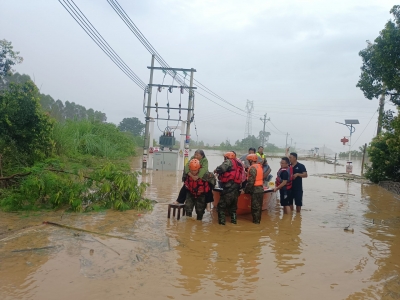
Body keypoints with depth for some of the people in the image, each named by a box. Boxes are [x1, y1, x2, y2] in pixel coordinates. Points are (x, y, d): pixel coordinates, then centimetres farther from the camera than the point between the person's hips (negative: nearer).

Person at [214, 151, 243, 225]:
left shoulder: (229, 162, -2)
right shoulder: (237, 165, 24)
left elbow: (222, 168, -20)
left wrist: (216, 170, -1)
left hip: (228, 189, -8)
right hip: (236, 189, 9)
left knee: (221, 206, 0)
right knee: (233, 207, 22)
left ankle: (221, 221, -3)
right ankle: (234, 220, 25)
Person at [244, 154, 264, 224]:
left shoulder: (252, 168, -18)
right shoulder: (259, 166, 11)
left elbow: (250, 181, -21)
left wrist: (246, 190, -13)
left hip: (255, 190, -9)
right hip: (261, 188, 9)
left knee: (255, 206, -1)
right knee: (259, 206, 16)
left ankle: (256, 221, 5)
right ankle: (258, 219, 25)